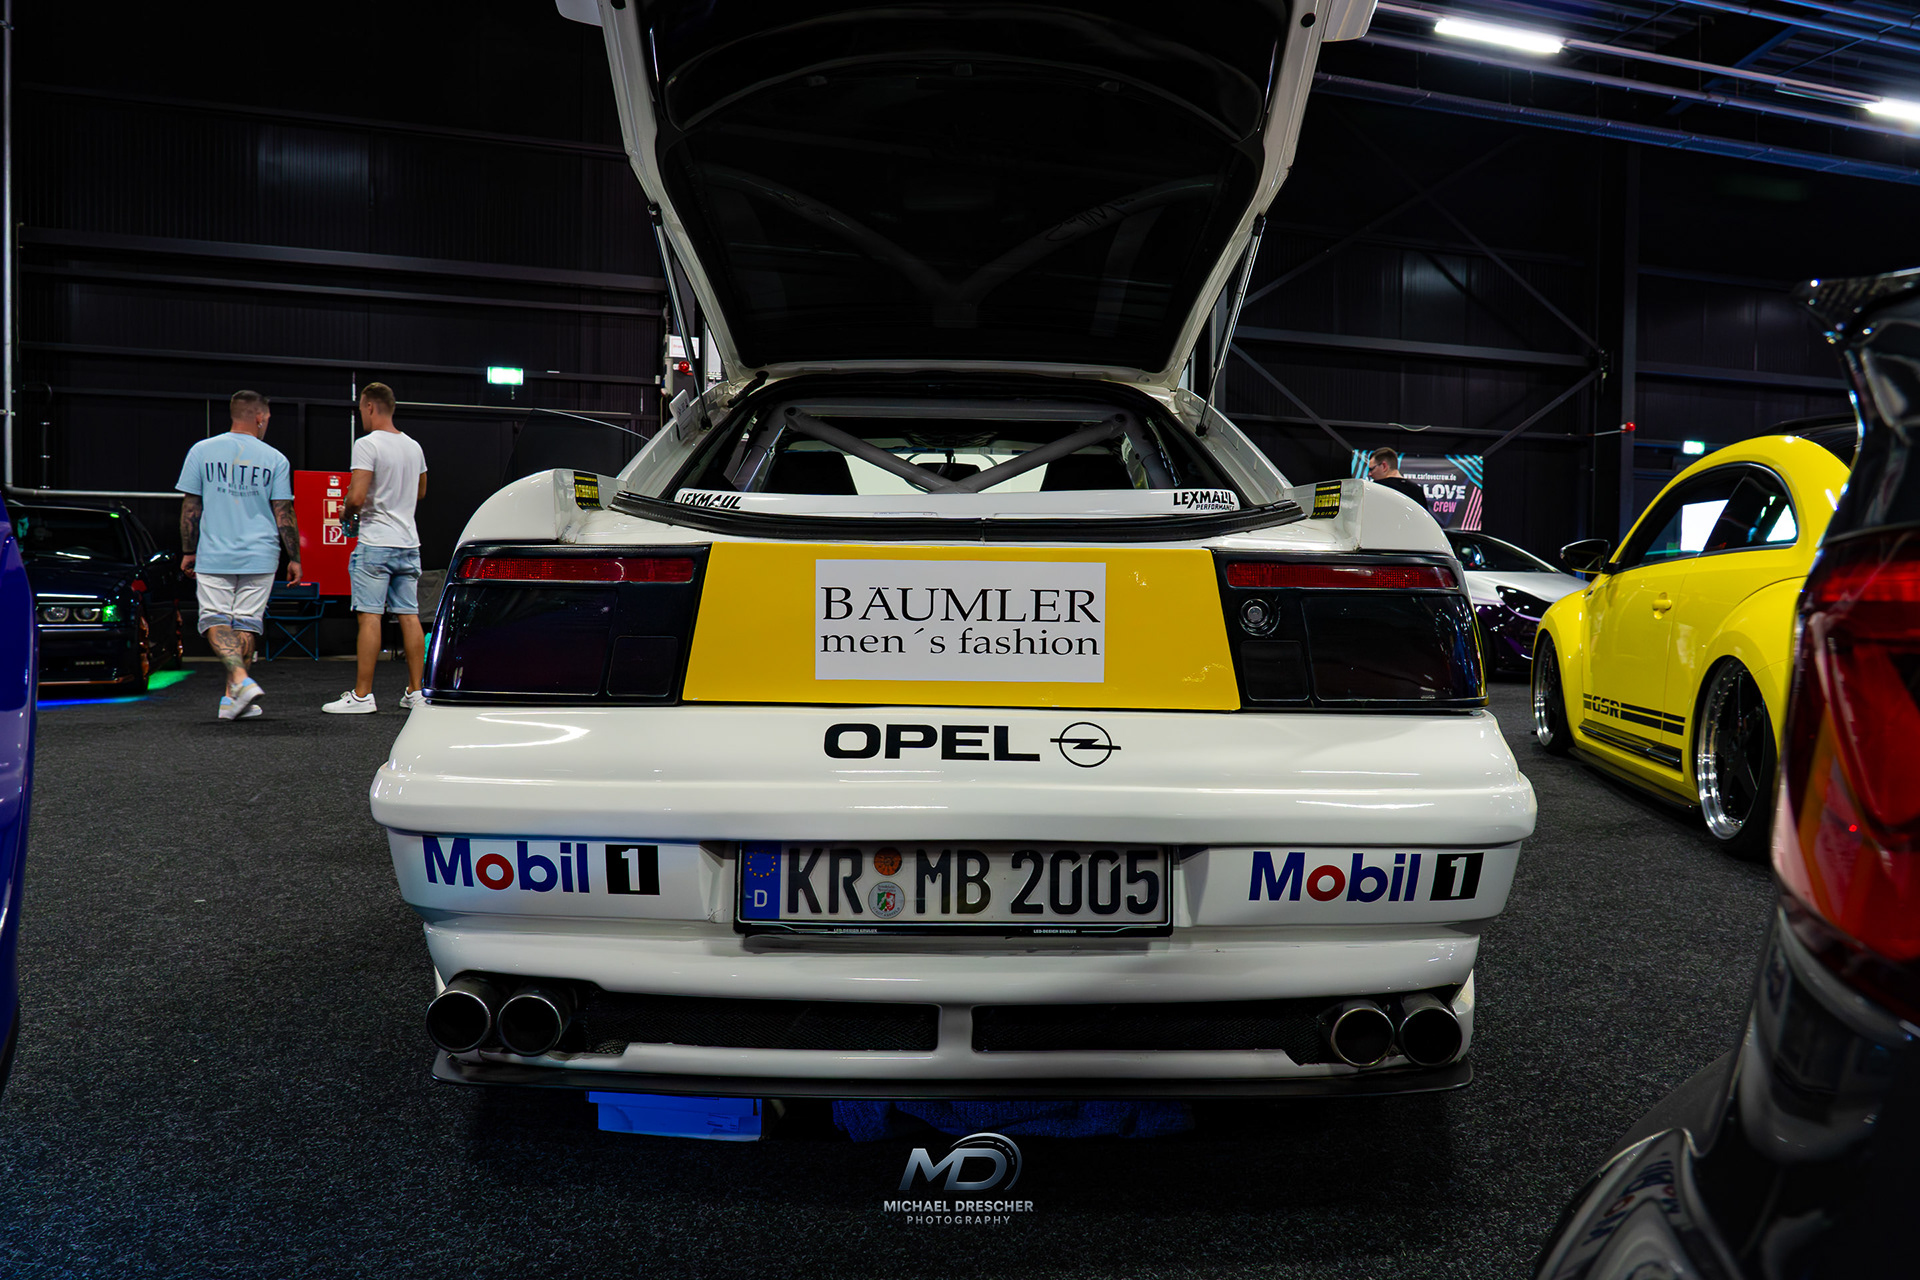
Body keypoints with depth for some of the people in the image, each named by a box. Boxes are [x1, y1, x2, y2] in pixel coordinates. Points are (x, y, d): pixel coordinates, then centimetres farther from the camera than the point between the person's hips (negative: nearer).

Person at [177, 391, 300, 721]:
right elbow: (283, 514, -1)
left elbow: (190, 506, 4)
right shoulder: (275, 459, 0)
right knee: (246, 622, 7)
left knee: (215, 620, 2)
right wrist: (294, 558, 6)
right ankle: (231, 697, 8)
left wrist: (188, 551, 13)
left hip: (214, 556, 0)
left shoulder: (202, 451, 2)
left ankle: (240, 680, -20)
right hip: (260, 557, 0)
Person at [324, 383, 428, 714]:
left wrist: (346, 512, 2)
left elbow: (356, 497, -18)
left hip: (375, 544, -7)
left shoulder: (367, 444, -11)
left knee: (370, 616, -5)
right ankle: (415, 691, 11)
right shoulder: (414, 446, 11)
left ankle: (362, 695, -4)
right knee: (409, 615, 8)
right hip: (408, 542, 7)